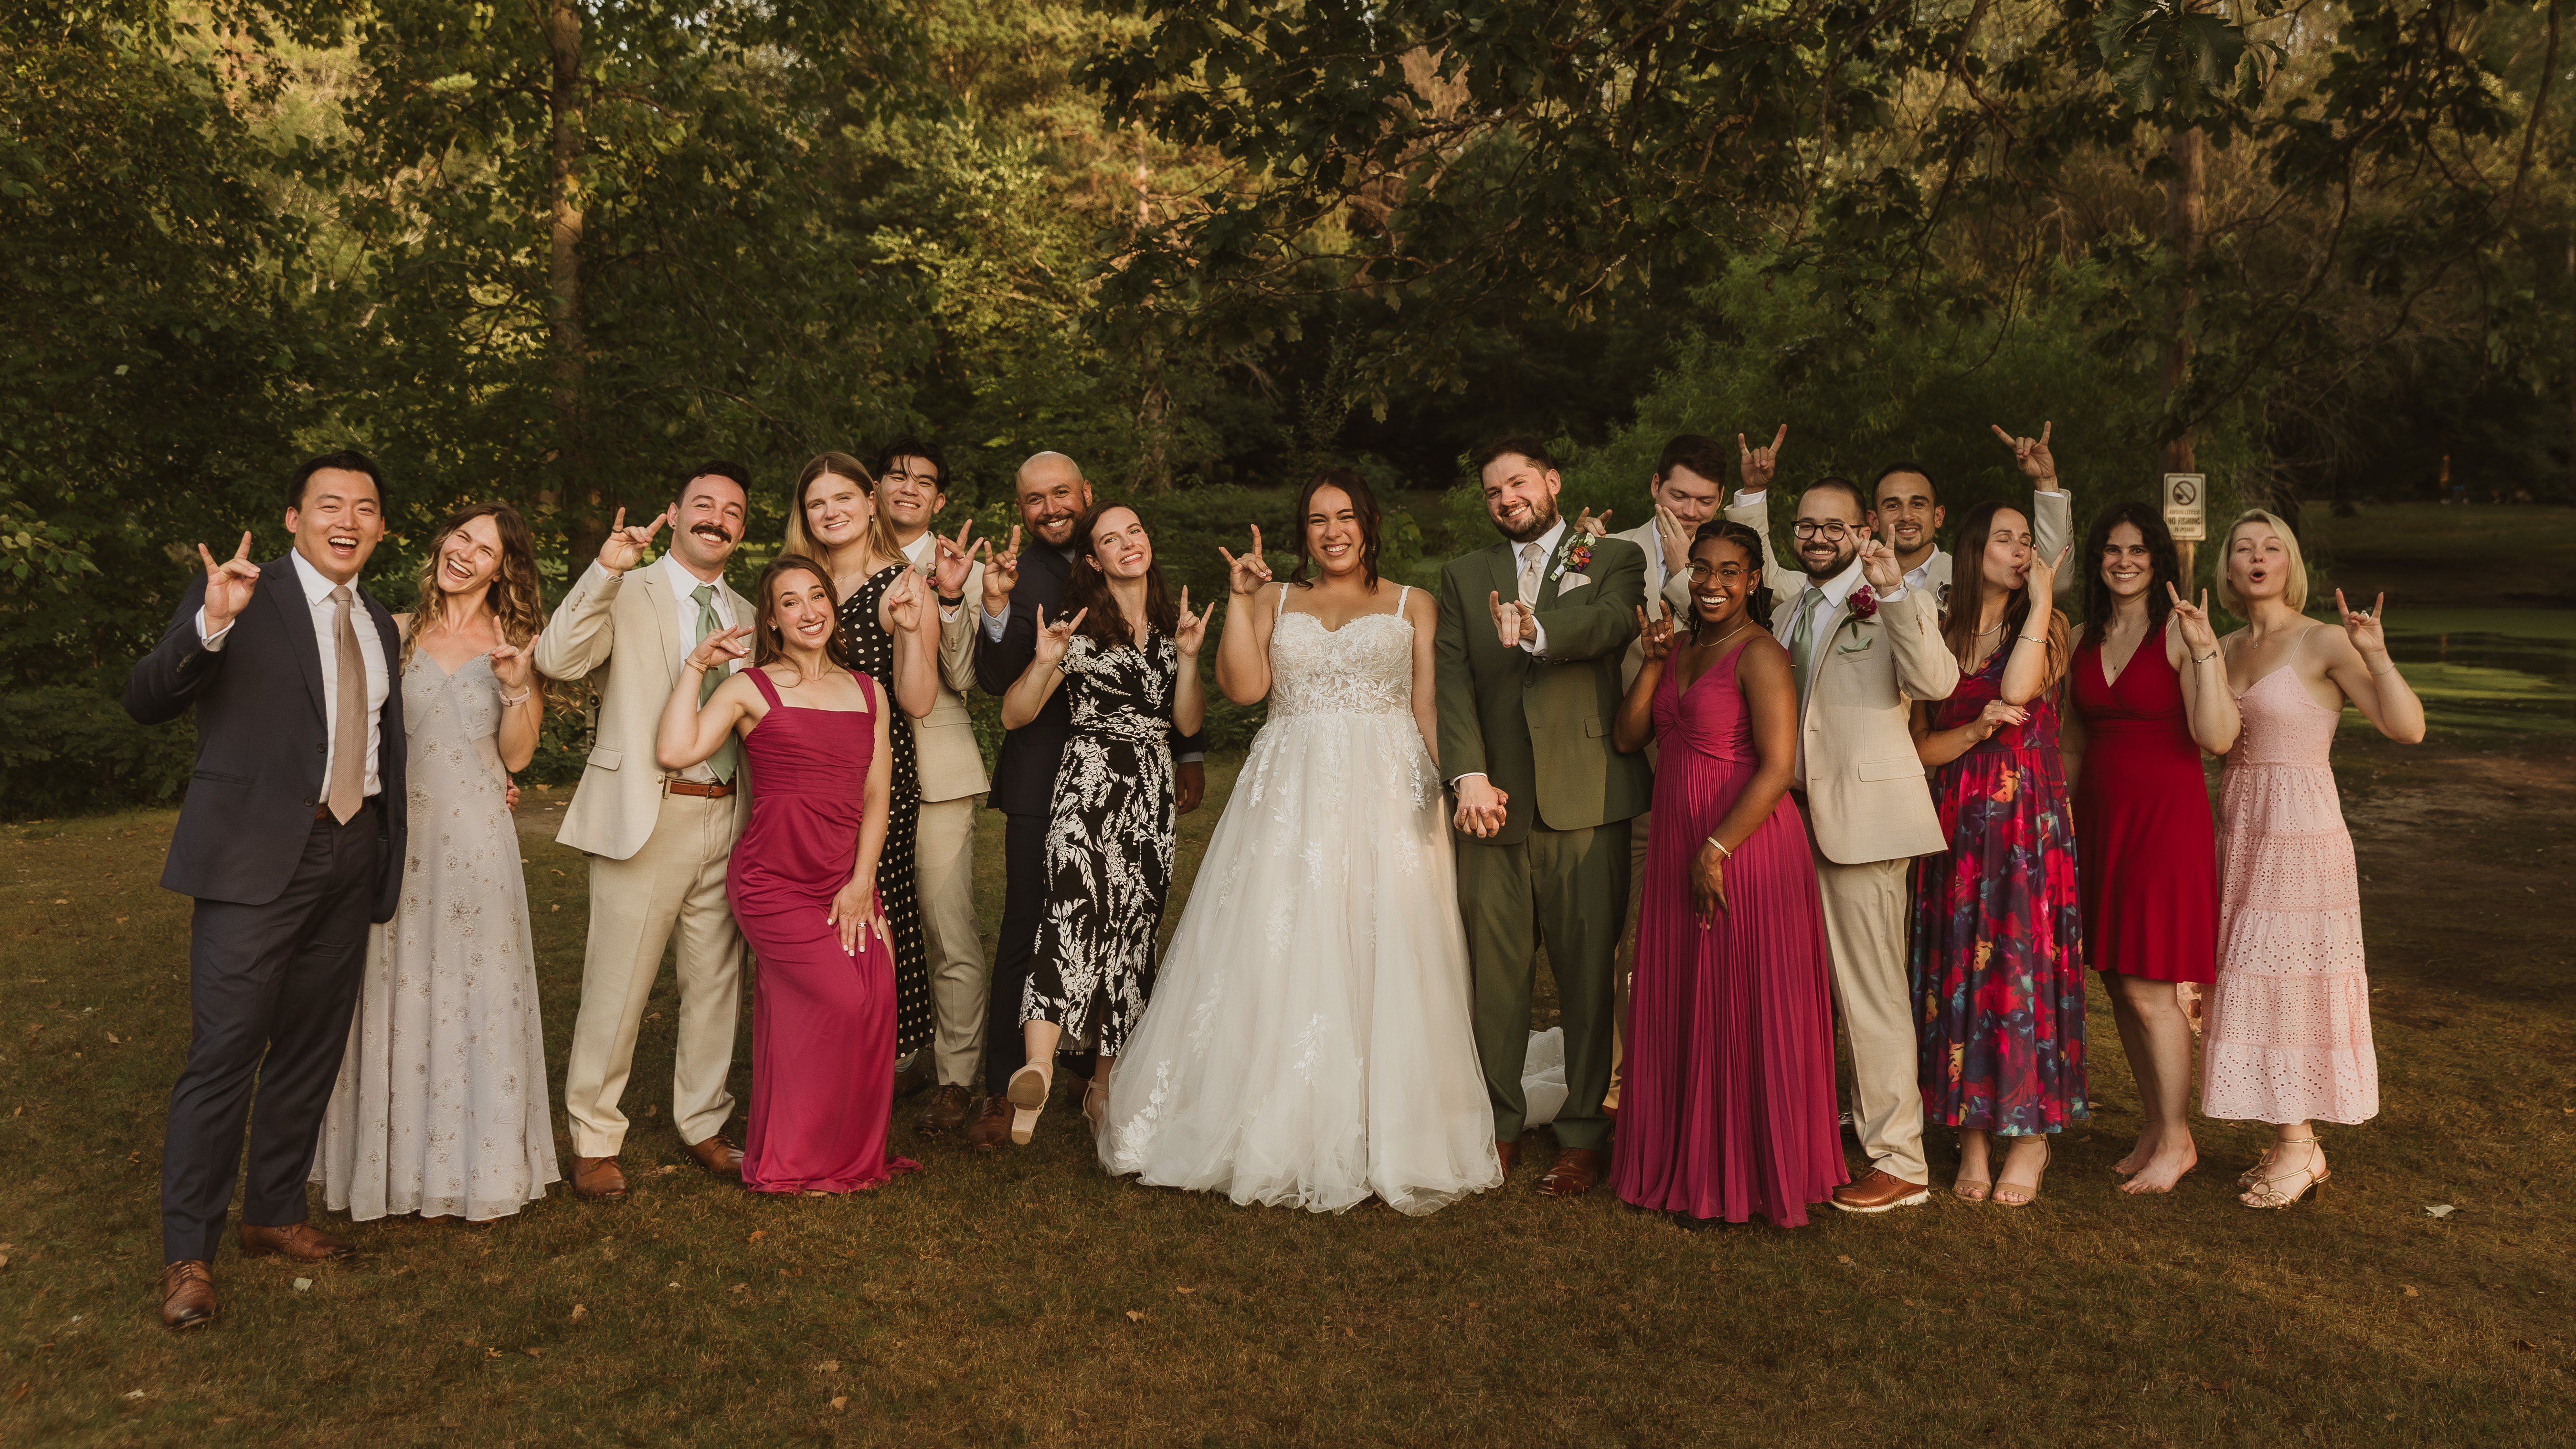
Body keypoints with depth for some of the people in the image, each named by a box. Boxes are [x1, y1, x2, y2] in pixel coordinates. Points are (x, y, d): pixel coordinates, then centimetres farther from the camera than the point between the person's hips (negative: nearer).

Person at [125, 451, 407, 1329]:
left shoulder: (379, 624, 14)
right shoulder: (236, 596, -5)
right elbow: (146, 701, -14)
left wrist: (394, 836, 14)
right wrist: (209, 626, -31)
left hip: (352, 857, 6)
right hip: (256, 857, -6)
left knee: (312, 1050, 15)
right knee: (224, 1053, -5)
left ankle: (275, 1215, 30)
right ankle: (189, 1252, 7)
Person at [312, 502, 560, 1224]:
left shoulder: (517, 644, 6)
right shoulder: (395, 632, 8)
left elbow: (517, 754, 1)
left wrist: (516, 683, -13)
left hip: (474, 840, -1)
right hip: (395, 833, 1)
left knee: (472, 995, 3)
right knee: (394, 995, 5)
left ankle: (469, 1164, 14)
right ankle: (399, 1160, 17)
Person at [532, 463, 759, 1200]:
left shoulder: (745, 616, 16)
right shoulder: (625, 594, 0)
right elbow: (556, 659, -17)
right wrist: (605, 569, -24)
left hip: (727, 818, 5)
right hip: (644, 815, -5)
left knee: (717, 981, 12)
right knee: (617, 986, 0)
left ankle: (704, 1124, 27)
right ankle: (595, 1140, 15)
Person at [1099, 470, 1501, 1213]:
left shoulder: (1413, 605, 13)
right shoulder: (1274, 600, 14)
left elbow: (1431, 709, 7)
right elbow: (1243, 685, 0)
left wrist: (1452, 788, -5)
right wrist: (1240, 599, -4)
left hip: (1386, 797, -1)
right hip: (1290, 797, 1)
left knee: (1384, 963, -3)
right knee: (1279, 960, 0)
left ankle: (1387, 1136, 8)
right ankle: (1281, 1132, 10)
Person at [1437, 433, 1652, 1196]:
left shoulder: (1614, 559, 8)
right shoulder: (1463, 576, 16)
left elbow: (1613, 623, -15)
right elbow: (1454, 679, 4)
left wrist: (1537, 632, -35)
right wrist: (1469, 775, -11)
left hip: (1586, 799, -2)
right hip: (1495, 800, 2)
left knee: (1588, 971, 2)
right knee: (1494, 970, 6)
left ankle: (1583, 1134, 14)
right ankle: (1497, 1125, 20)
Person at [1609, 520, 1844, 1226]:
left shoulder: (1759, 654, -11)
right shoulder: (1679, 647, 13)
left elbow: (1777, 768, -18)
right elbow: (1627, 738, 8)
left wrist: (1716, 851, -20)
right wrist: (1653, 661, -3)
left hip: (1747, 846, -7)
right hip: (1676, 849, 8)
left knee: (1745, 1012, 1)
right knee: (1681, 1009, 12)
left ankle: (1754, 1174, 14)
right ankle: (1691, 1164, 25)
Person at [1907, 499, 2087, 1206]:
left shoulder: (2045, 626, 4)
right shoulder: (1938, 637, 9)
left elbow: (2018, 689, -19)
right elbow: (1919, 747, 6)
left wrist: (2041, 599, -11)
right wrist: (1976, 730, -13)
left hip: (2029, 823, -2)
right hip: (1956, 825, 2)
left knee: (2024, 967, -2)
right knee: (1959, 971, 3)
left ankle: (2028, 1135, 10)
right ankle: (1972, 1136, 13)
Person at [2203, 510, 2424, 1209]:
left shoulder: (2324, 643, -8)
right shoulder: (2226, 649, 10)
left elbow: (2408, 728, -16)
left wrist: (2376, 655, -29)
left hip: (2301, 834, -7)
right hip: (2239, 829, 7)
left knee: (2288, 983, -2)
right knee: (2255, 986, 9)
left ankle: (2296, 1145, 10)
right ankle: (2295, 1142, 19)